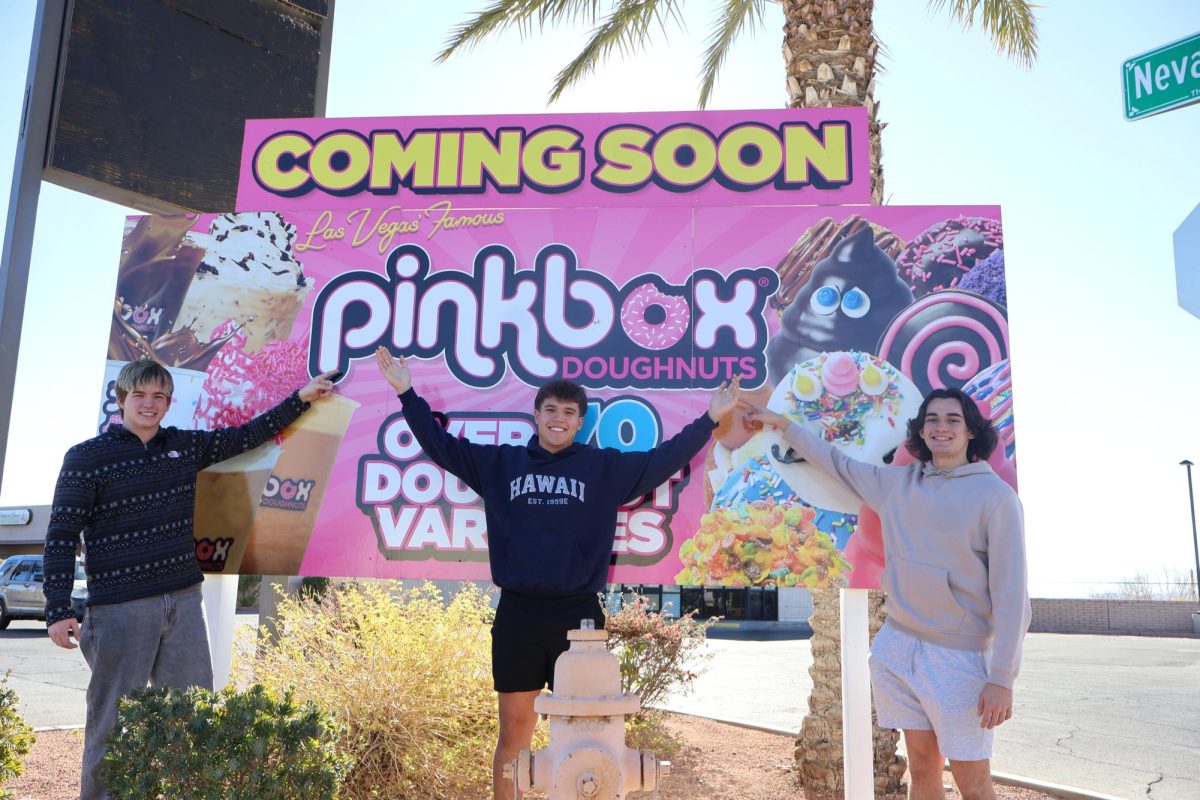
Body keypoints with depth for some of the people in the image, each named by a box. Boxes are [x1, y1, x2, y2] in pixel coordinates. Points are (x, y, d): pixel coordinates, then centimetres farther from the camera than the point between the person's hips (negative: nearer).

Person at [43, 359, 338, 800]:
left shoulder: (185, 446, 9)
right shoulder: (86, 457, -5)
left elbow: (248, 436, 18)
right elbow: (61, 536, -5)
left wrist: (301, 398, 16)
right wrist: (58, 610, -11)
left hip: (183, 601, 5)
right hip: (120, 608, -5)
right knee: (112, 721, 1)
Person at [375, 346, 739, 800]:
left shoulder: (605, 467, 5)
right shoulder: (500, 463, 7)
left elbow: (663, 460, 1)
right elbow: (441, 447, 8)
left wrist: (709, 420, -6)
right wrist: (407, 394, 3)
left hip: (579, 613, 0)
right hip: (517, 612, 1)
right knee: (514, 729, 9)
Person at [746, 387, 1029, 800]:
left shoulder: (996, 496, -9)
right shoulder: (897, 482, 7)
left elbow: (1010, 592, -11)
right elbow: (837, 462, 22)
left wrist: (1002, 678, -14)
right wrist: (781, 423, 25)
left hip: (959, 656, -5)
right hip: (897, 646, 5)